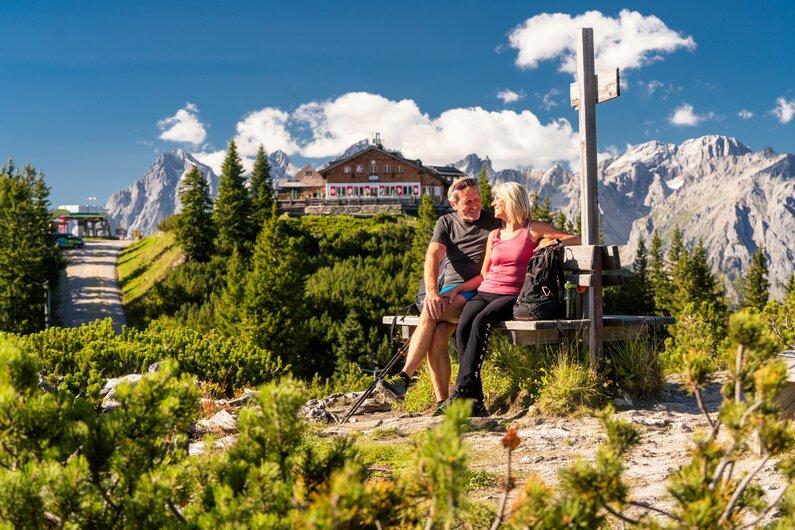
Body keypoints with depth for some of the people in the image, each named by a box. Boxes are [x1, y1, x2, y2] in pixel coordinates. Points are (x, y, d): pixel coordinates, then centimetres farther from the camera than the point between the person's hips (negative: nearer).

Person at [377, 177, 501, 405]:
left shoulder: (493, 223, 7)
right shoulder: (446, 223, 14)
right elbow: (432, 257, -3)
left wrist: (460, 289, -11)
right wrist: (431, 292, -23)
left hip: (480, 292, -3)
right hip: (450, 290, 3)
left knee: (430, 315, -29)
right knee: (437, 335, -26)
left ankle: (405, 378, -30)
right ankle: (443, 402, -23)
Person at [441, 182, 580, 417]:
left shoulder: (533, 229, 10)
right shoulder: (494, 235, 26)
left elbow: (576, 239, 8)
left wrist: (553, 242, -5)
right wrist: (458, 288, 13)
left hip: (513, 296, -5)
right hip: (485, 292, 5)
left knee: (481, 321, -36)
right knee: (463, 327, -28)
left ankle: (462, 389, -36)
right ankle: (475, 400, -31)